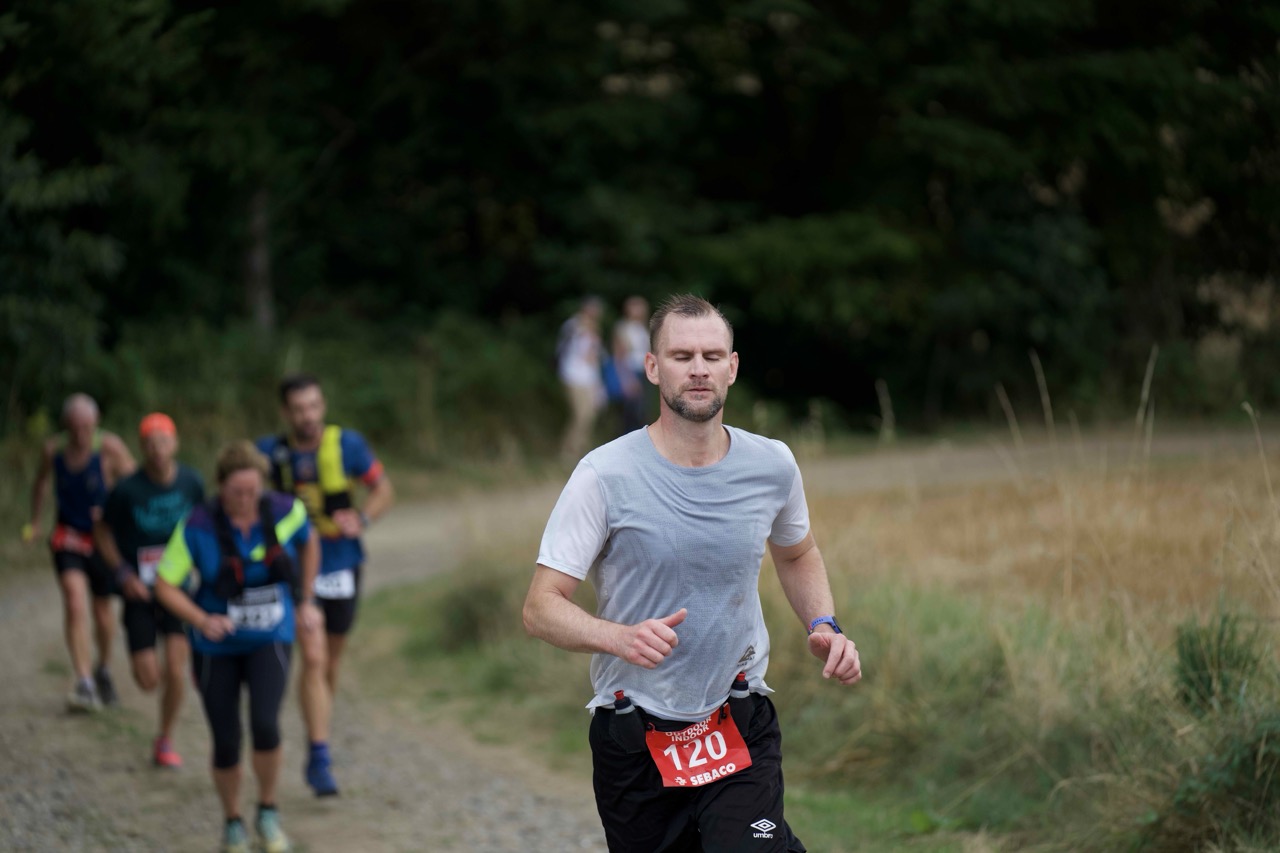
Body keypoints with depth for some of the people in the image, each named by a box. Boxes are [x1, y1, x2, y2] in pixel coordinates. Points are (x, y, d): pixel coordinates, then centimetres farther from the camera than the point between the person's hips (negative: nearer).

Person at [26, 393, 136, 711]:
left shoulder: (110, 447, -18)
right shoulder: (53, 449, -8)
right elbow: (41, 481, 13)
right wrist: (34, 523, 14)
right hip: (69, 538, 1)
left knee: (102, 612, 12)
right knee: (75, 603, -20)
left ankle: (103, 670, 41)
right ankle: (84, 685, -23)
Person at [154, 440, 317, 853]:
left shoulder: (285, 511, -14)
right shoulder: (197, 527, -20)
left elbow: (309, 542, 10)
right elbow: (165, 587, -12)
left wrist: (303, 601, 14)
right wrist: (203, 621, -28)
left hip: (269, 641, 0)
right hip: (217, 646, 0)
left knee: (265, 726, -22)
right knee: (226, 744, 0)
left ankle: (268, 811, 5)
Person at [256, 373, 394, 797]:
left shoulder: (347, 444, -8)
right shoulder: (270, 452, -9)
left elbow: (383, 489, 2)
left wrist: (362, 518, -16)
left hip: (343, 565, 2)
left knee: (331, 660, 14)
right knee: (313, 658, -16)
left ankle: (317, 749, 35)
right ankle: (320, 759, -14)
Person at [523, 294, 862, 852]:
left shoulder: (773, 465, 1)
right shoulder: (606, 475, -11)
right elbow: (541, 608, -12)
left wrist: (823, 628, 4)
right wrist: (622, 637, -30)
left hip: (741, 727, 1)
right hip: (632, 738, -1)